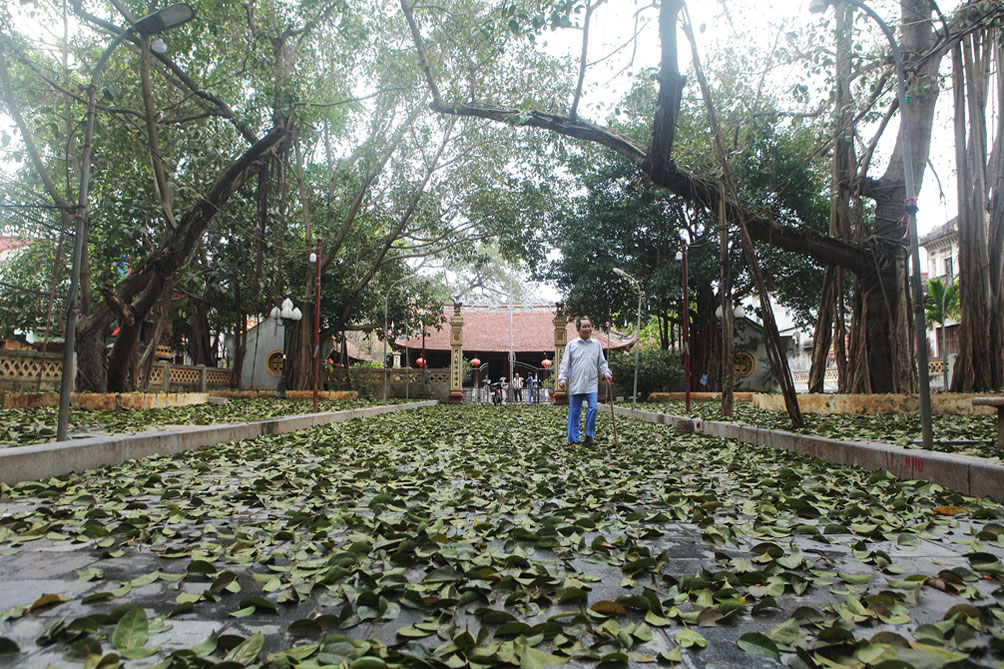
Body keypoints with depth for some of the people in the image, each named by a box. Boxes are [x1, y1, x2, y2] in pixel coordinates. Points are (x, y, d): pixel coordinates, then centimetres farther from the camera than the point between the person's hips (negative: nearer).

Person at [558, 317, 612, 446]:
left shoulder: (597, 344, 11)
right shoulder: (571, 345, 5)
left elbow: (602, 363, 14)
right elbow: (565, 364, 4)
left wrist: (606, 373, -3)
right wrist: (562, 378, -6)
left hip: (591, 385, 1)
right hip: (575, 385, -1)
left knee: (593, 408, -12)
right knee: (574, 412, 3)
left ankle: (589, 435, 6)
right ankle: (573, 439, 12)